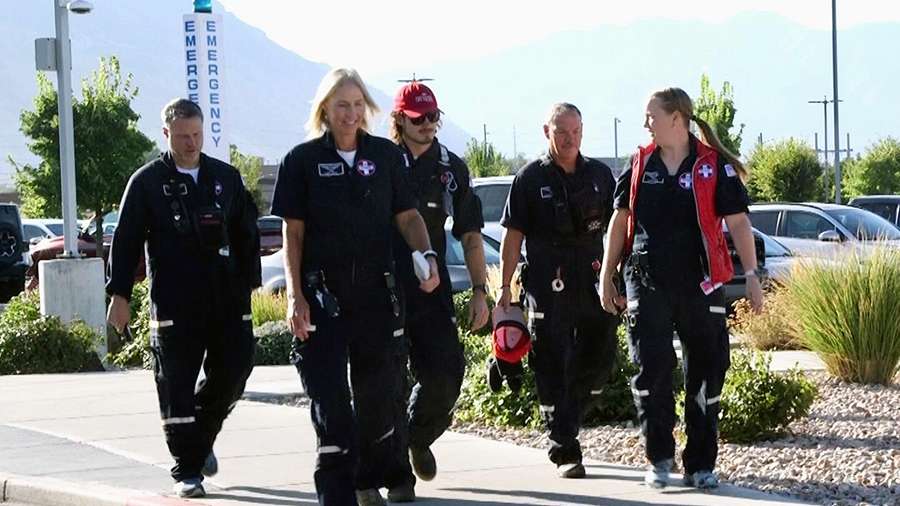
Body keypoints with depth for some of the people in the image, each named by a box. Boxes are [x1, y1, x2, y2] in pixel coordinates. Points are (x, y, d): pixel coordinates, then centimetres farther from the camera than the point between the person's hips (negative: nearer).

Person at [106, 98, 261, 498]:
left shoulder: (226, 178, 13)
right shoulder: (147, 182, 3)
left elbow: (247, 234, 17)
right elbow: (126, 241, 1)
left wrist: (249, 283, 11)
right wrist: (119, 294, -4)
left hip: (227, 299, 3)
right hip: (174, 304, -3)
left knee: (233, 371, 2)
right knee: (177, 387, -3)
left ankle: (201, 439, 28)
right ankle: (187, 472, 3)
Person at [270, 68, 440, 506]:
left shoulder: (386, 155, 8)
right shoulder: (303, 159, 0)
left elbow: (407, 216, 11)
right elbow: (292, 234, 0)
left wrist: (427, 256, -9)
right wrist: (295, 296, -8)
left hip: (377, 293, 3)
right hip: (323, 297, -3)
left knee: (378, 395, 10)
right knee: (330, 400, -7)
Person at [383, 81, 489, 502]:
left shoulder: (451, 167, 11)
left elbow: (470, 234, 15)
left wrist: (479, 290, 8)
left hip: (433, 290, 3)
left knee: (446, 372, -5)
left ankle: (419, 438, 26)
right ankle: (397, 477, 4)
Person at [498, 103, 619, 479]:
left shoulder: (599, 175, 12)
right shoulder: (531, 178, 2)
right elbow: (513, 234, 2)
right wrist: (505, 287, -3)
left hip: (593, 282, 4)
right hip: (548, 288, -4)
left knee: (599, 361, 3)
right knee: (554, 369, -4)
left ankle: (565, 419, 26)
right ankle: (565, 452, -3)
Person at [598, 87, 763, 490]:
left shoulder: (714, 166, -1)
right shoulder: (640, 164, 8)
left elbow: (738, 222, -1)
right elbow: (620, 220, 14)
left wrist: (752, 276, -7)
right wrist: (607, 277, 13)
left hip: (700, 285, -2)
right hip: (646, 285, 2)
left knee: (705, 374, 3)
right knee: (651, 372, -3)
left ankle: (700, 464, 13)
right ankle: (660, 459, 10)